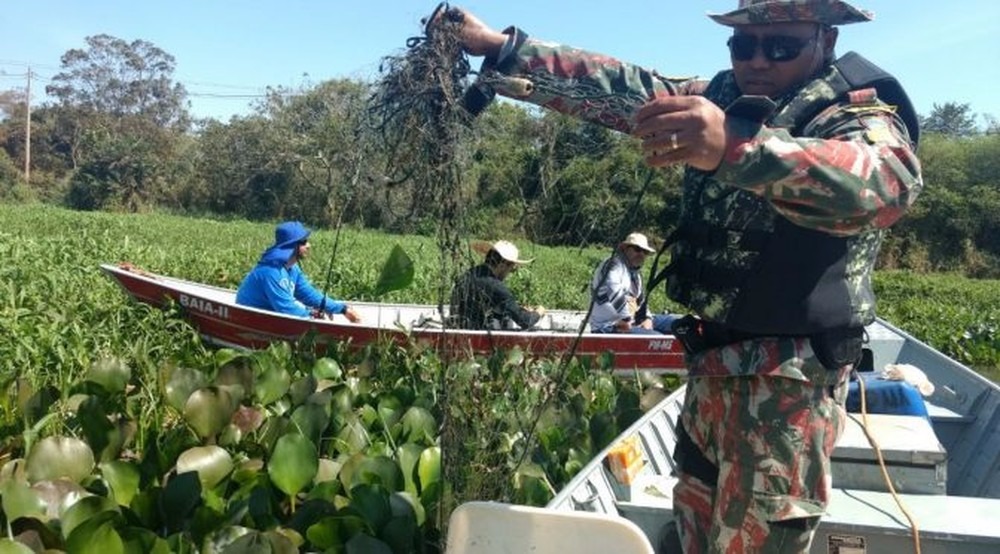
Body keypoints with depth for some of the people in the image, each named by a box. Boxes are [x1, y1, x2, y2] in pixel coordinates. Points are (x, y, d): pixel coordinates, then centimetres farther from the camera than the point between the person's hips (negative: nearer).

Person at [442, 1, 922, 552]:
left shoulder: (859, 114, -13)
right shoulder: (726, 96, 6)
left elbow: (882, 182, -36)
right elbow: (622, 88, 1)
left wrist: (737, 146, -53)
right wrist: (499, 47, -7)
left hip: (787, 376, -7)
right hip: (714, 359, 7)